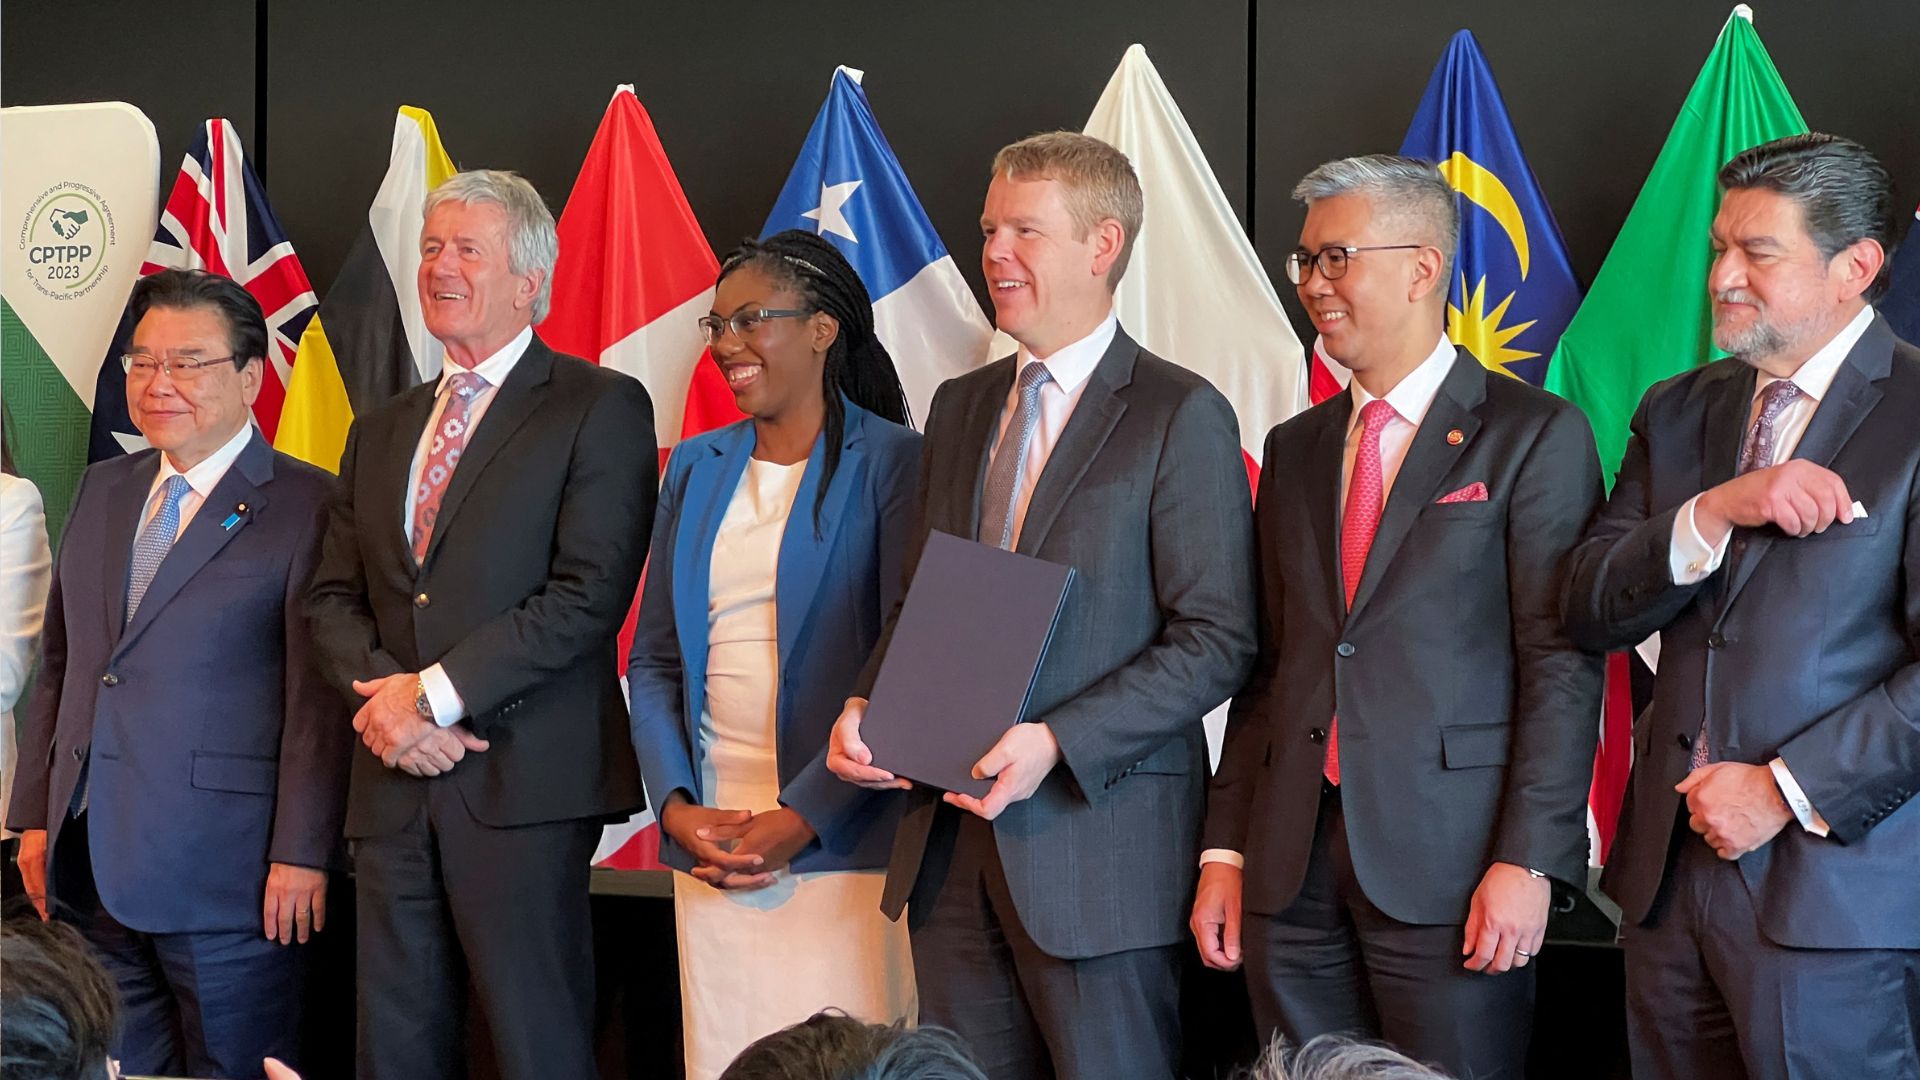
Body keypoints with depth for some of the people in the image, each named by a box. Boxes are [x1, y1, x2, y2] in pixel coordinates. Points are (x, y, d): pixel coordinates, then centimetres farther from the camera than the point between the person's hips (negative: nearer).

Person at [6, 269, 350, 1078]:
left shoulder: (303, 505, -6)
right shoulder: (103, 492, 15)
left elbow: (318, 697, -11)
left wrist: (302, 855, -15)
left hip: (224, 873, -6)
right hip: (93, 868, 6)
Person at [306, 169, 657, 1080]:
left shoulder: (601, 408, 1)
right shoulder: (380, 431, 22)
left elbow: (590, 592, -10)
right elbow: (333, 596, 15)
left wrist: (437, 692, -13)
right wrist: (384, 692, -6)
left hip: (523, 783, -6)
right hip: (395, 784, 6)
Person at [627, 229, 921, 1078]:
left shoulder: (889, 463, -4)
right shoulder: (696, 468, 13)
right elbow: (654, 660, 13)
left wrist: (804, 817, -15)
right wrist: (677, 807, -2)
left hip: (838, 840, -5)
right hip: (708, 835, 5)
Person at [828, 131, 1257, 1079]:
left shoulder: (1180, 416, -7)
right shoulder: (960, 407, 14)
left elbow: (1217, 641, -12)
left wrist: (1055, 742, -21)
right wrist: (864, 705, 0)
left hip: (1100, 840, -6)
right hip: (950, 835, 6)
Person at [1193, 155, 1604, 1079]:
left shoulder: (1534, 436, -1)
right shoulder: (1293, 450, 16)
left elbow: (1562, 664, -7)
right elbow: (1266, 663, 15)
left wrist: (1529, 862, -14)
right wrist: (1226, 849, 8)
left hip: (1447, 861, -5)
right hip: (1292, 864, 5)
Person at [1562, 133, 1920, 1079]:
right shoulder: (1677, 413, 13)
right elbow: (1587, 612, 4)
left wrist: (1787, 789, -14)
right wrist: (1717, 511, -12)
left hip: (1831, 885, -5)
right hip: (1669, 870, 6)